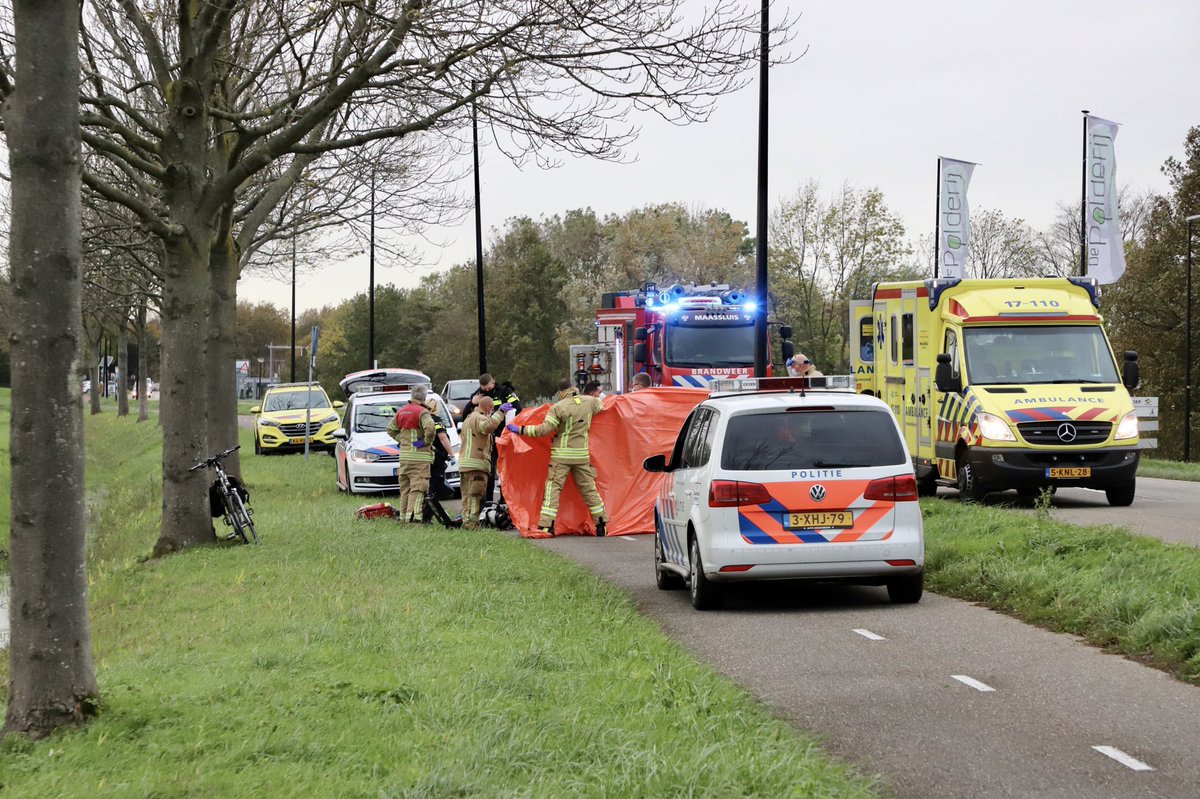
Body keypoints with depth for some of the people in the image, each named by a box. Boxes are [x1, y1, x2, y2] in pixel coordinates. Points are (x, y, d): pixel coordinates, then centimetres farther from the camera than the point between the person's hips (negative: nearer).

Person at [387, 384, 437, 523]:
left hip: (404, 455, 7)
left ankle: (404, 515, 17)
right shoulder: (422, 412, -12)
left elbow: (390, 429, 22)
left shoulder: (401, 412, 13)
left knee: (405, 487, 14)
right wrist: (426, 441, -10)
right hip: (419, 456, -7)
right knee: (417, 487, -8)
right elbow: (430, 429, -27)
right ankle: (413, 515, -16)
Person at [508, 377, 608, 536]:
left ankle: (546, 525, -11)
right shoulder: (590, 402, 2)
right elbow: (601, 406, 26)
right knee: (589, 488, 13)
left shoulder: (558, 407, -12)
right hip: (582, 454, 4)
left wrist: (521, 430, -10)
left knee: (553, 488, -3)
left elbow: (544, 429, -16)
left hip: (561, 455, -4)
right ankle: (601, 524, 16)